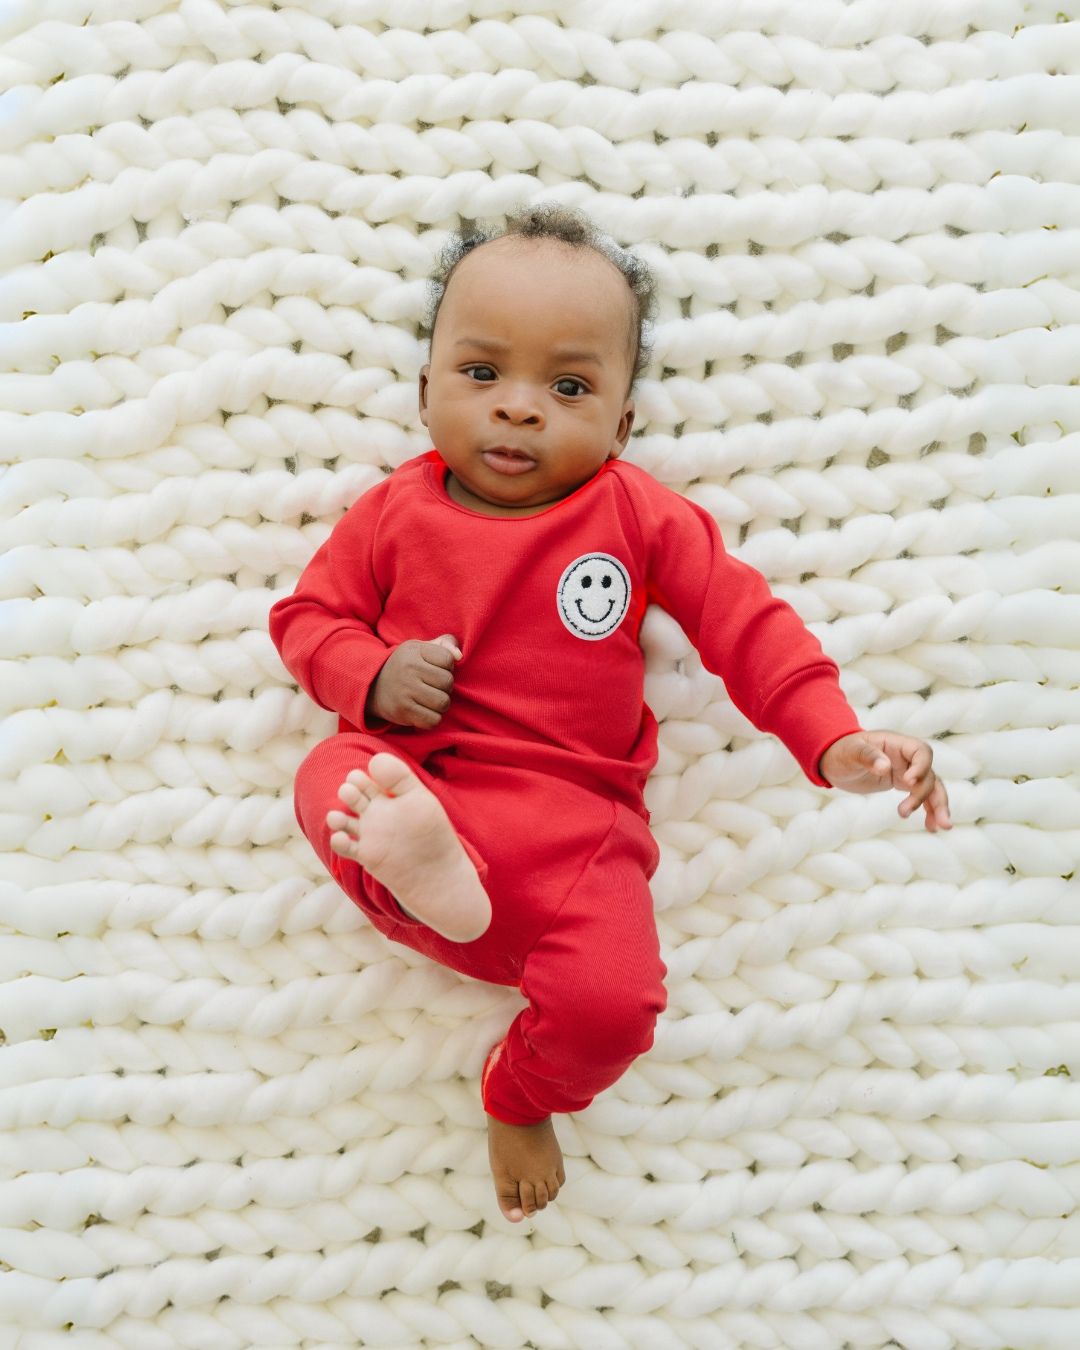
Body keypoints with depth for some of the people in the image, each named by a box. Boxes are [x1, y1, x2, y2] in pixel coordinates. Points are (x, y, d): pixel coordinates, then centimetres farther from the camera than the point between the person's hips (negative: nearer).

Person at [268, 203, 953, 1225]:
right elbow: (307, 613, 11)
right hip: (413, 776, 1)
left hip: (571, 816, -1)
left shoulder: (636, 514, 2)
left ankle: (521, 1096, 13)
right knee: (329, 782, -28)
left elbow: (742, 620, 2)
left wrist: (835, 741, -10)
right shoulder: (396, 510, 5)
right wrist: (373, 675, -11)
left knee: (612, 1005, -20)